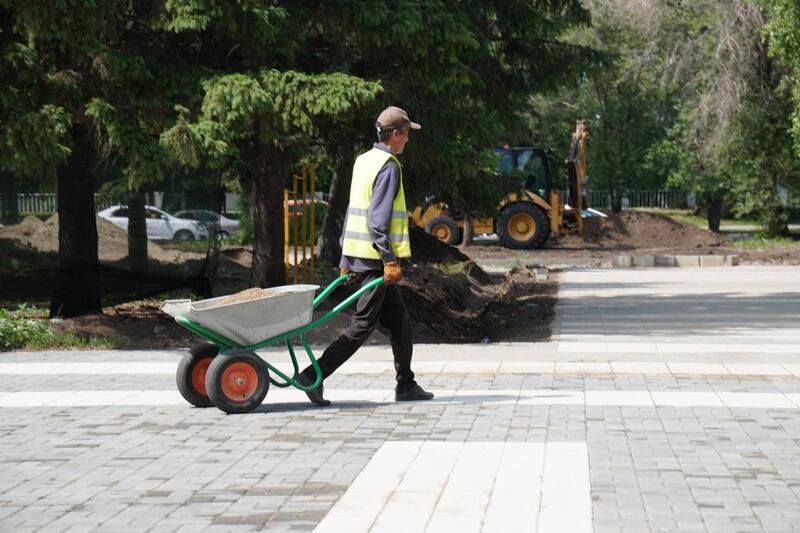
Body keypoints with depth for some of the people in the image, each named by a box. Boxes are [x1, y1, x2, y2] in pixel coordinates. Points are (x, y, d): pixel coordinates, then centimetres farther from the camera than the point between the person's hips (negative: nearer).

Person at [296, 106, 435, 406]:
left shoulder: (363, 161, 16)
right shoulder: (389, 166, -13)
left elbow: (353, 212, 18)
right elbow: (378, 218, -21)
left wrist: (346, 260, 20)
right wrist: (389, 260, -21)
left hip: (357, 255, 10)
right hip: (375, 257, -10)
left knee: (398, 319, 14)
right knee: (364, 323, -7)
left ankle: (406, 384, 18)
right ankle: (315, 375, -10)